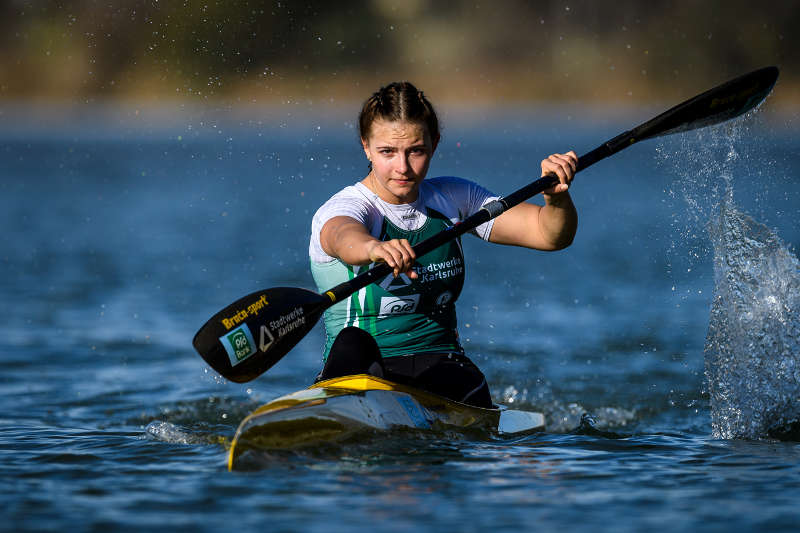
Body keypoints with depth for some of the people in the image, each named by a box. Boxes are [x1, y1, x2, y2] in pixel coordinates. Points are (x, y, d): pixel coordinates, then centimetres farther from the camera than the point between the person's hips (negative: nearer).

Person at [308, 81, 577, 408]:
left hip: (441, 368, 3)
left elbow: (551, 234, 5)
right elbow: (345, 237, -35)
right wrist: (374, 248, -59)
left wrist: (556, 197, -18)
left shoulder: (454, 199, 10)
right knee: (352, 344, -38)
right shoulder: (341, 208, -7)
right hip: (358, 371, -3)